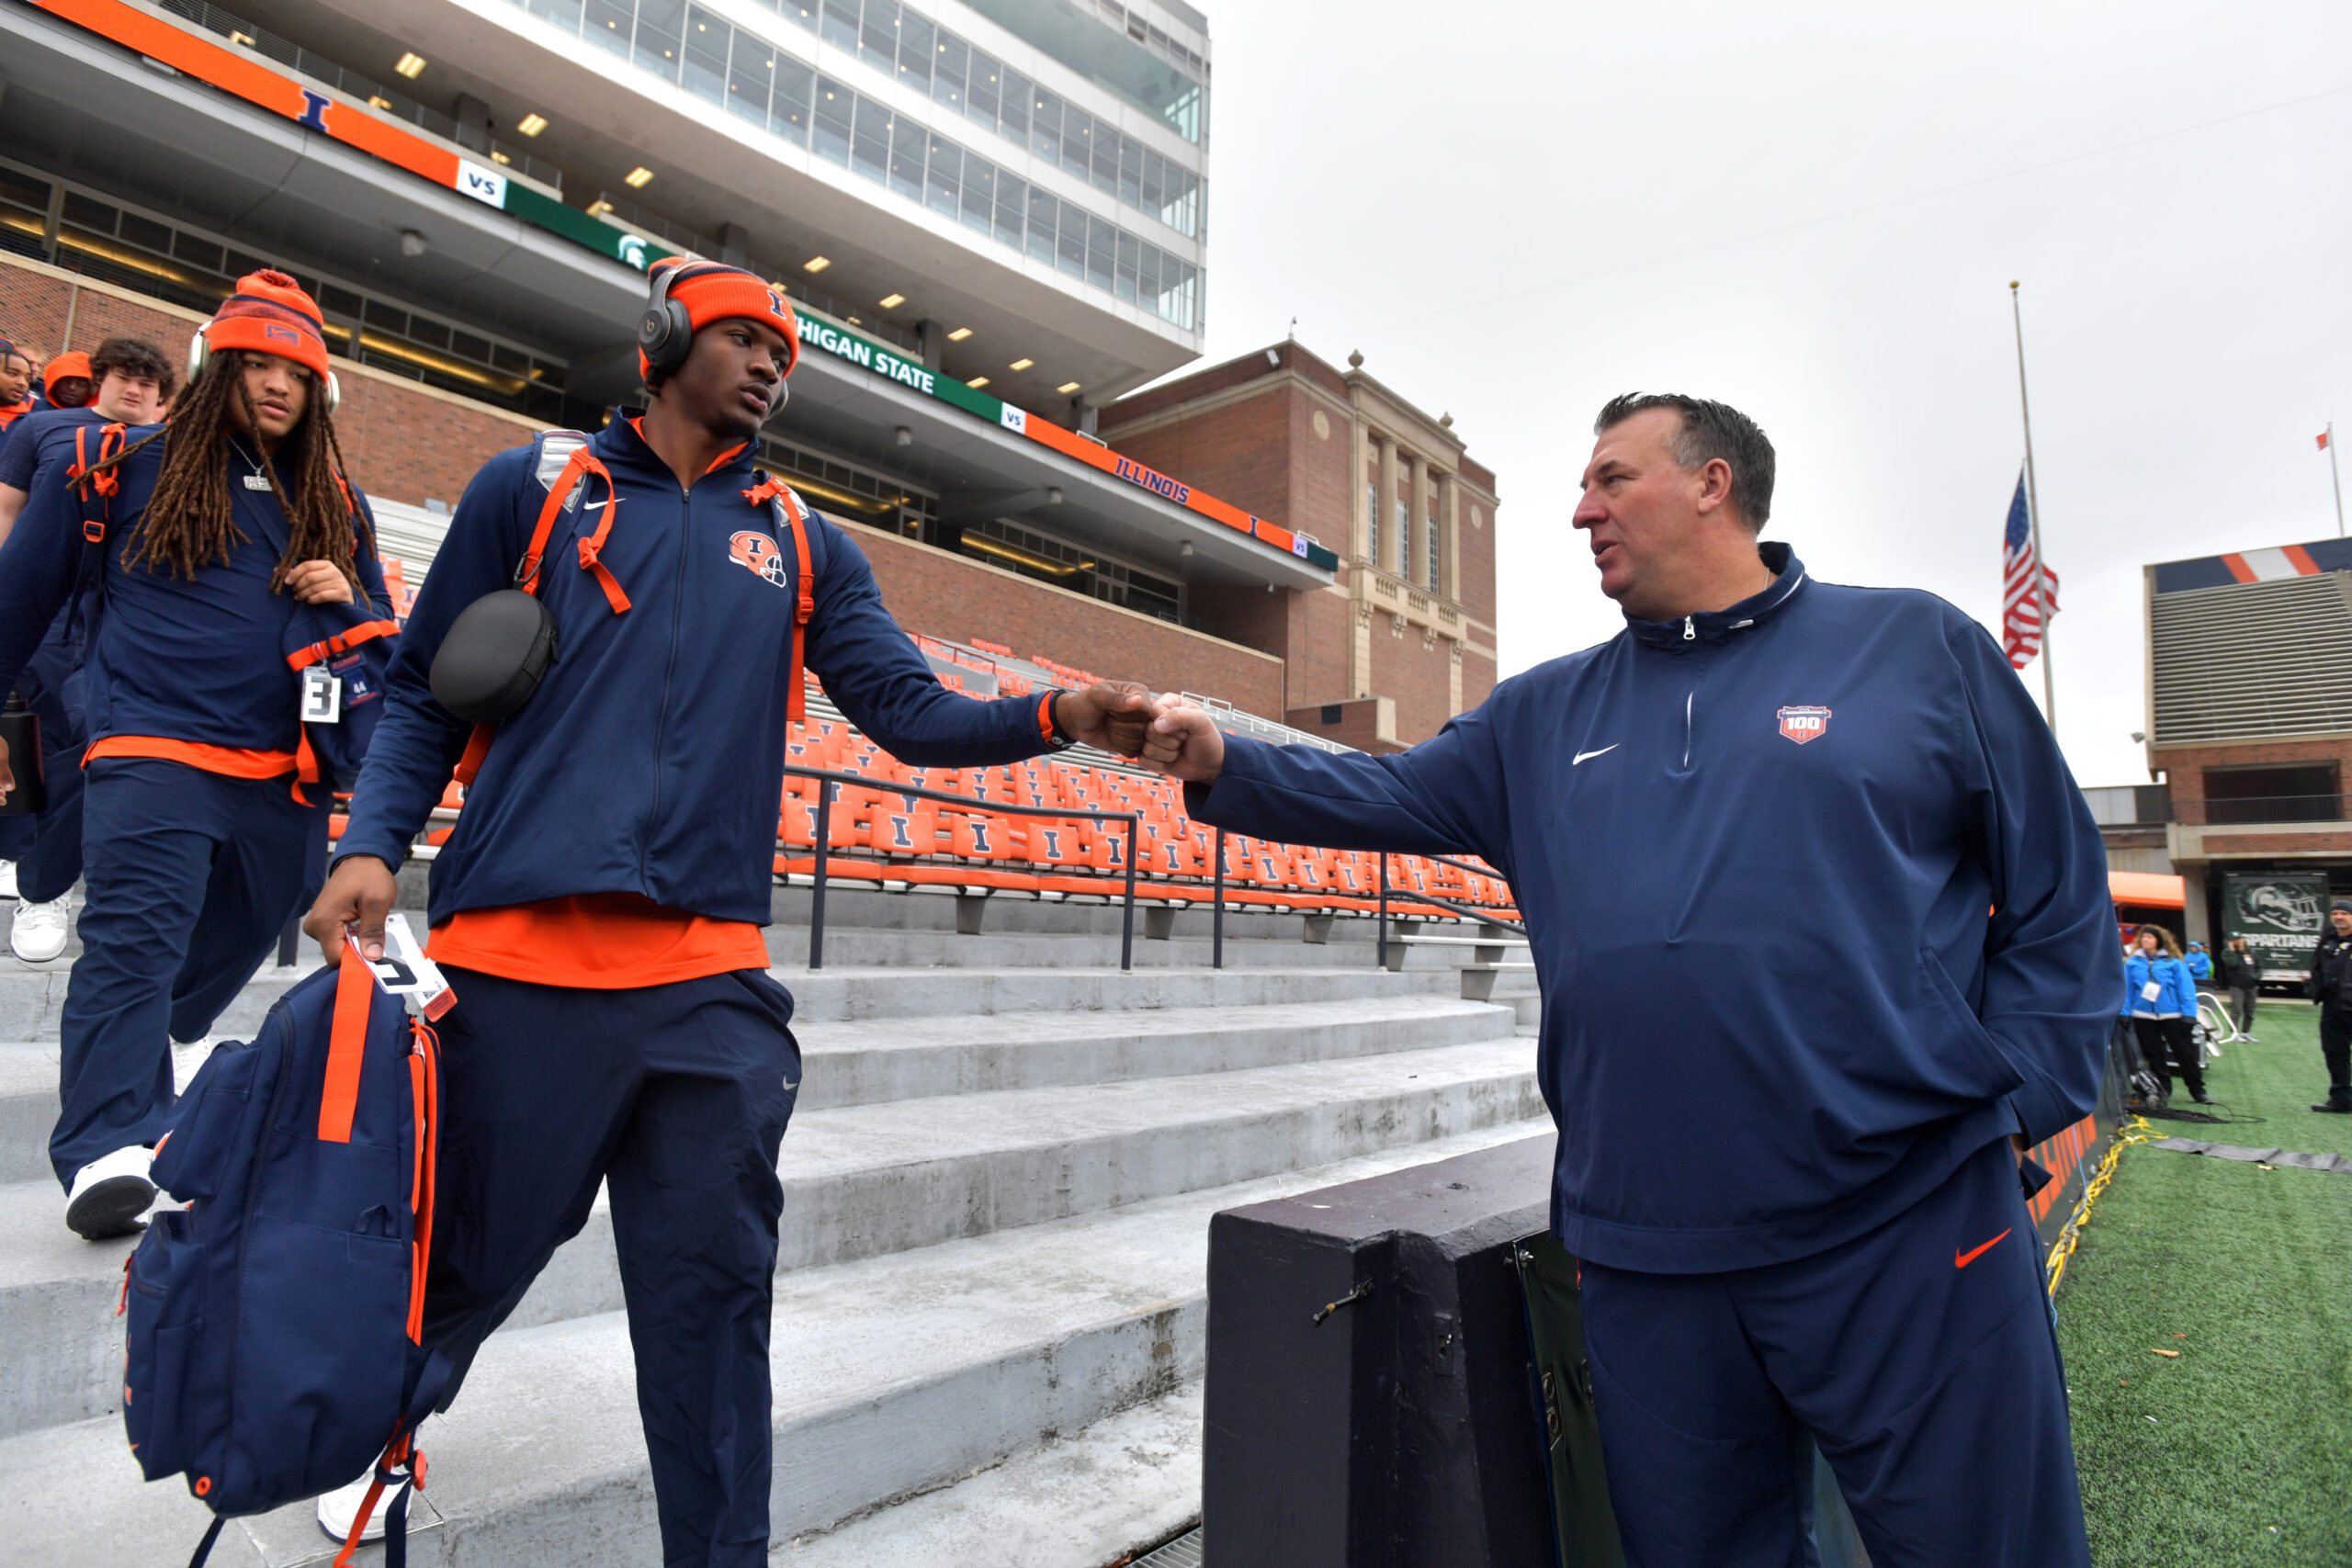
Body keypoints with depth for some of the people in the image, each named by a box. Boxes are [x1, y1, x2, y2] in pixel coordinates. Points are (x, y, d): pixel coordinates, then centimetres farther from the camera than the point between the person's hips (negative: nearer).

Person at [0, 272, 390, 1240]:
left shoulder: (335, 504, 16)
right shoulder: (132, 465, 6)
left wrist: (349, 603, -2)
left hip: (285, 777, 4)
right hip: (153, 752, -4)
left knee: (221, 957, 13)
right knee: (135, 945, -15)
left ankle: (138, 1114, 32)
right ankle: (103, 1150, -14)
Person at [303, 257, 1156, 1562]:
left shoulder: (804, 546, 15)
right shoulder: (532, 489, 10)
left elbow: (913, 712, 7)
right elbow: (423, 692, 10)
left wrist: (1057, 717, -10)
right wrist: (371, 842, -7)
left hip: (709, 978, 2)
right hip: (517, 951, -1)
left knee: (711, 1284, 4)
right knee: (472, 1254, 13)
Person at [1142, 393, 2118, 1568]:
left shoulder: (1918, 649, 2)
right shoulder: (1546, 713, 11)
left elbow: (2060, 900, 3)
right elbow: (1388, 796, 8)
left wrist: (2017, 1107, -5)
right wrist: (1224, 765, -6)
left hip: (1910, 1235, -2)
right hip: (1643, 1252, 3)